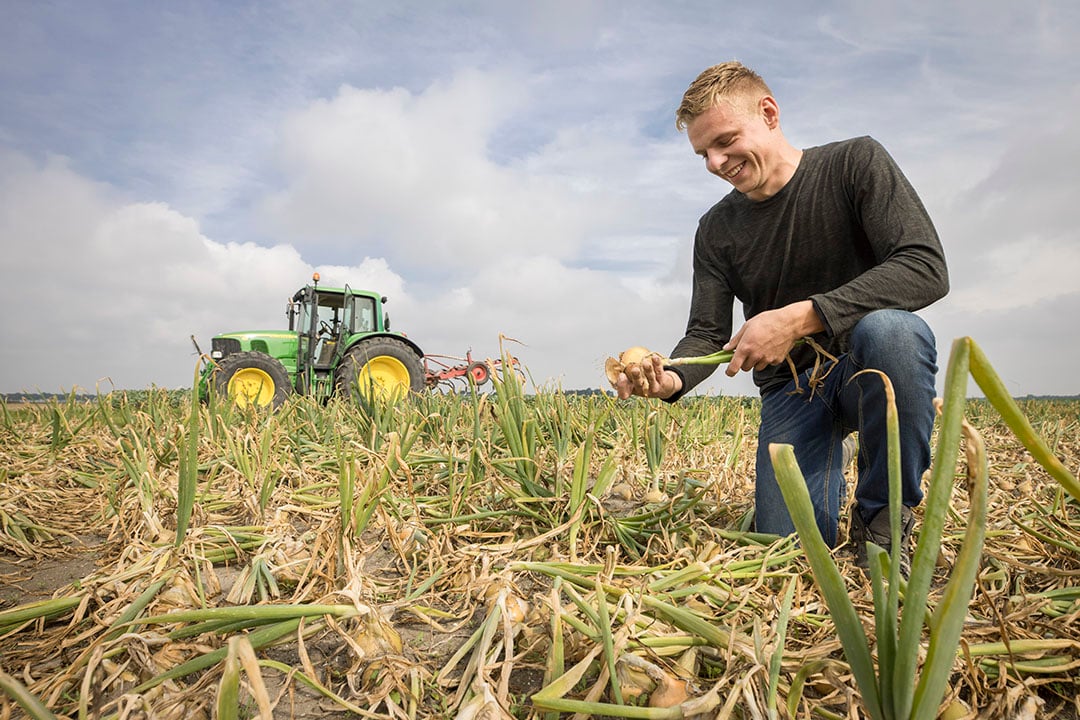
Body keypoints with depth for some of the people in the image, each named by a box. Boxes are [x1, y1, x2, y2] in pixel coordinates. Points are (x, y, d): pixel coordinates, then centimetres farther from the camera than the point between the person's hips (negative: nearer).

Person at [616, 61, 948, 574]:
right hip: (790, 386, 2)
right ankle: (829, 489, 25)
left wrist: (802, 316, -32)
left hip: (870, 364, -1)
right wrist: (672, 378, -26)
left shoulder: (855, 163, -8)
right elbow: (707, 334, -3)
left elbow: (926, 268, -21)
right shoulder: (716, 230, 1)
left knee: (890, 329, -38)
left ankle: (881, 519, -15)